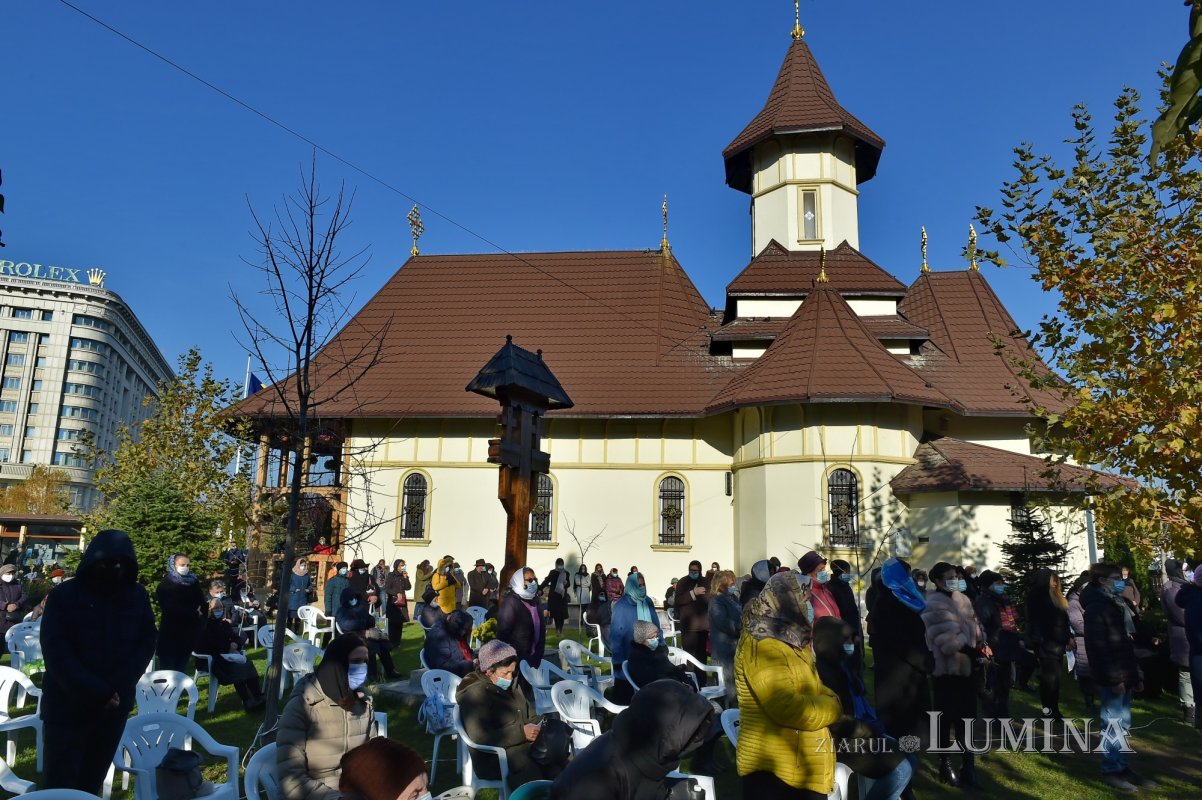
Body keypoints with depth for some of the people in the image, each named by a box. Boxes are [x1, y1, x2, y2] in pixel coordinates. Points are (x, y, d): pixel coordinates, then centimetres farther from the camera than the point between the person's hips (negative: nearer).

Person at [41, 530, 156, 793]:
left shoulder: (138, 596, 1)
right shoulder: (64, 596, -7)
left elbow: (147, 643, 2)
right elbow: (56, 654, -11)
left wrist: (117, 687, -13)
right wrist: (98, 693, -17)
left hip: (115, 705, 3)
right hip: (68, 706, -2)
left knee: (92, 781, 12)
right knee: (61, 785, 1)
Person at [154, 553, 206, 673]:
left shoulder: (194, 583, 8)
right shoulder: (166, 584, -5)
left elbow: (202, 606, 7)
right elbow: (169, 609, -14)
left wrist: (200, 626, -8)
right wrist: (193, 613, -9)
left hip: (189, 632, 4)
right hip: (170, 632, -4)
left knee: (182, 669, 10)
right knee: (167, 668, -4)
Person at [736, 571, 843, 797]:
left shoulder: (791, 639, 13)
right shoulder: (762, 645, -19)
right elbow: (787, 708, -28)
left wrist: (832, 698, -3)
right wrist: (834, 707, -12)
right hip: (774, 769, -10)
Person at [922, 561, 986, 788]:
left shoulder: (962, 599, 11)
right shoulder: (934, 605, -16)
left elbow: (973, 626, 15)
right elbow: (948, 639, -23)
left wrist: (981, 644, -2)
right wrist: (976, 652, -24)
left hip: (965, 666, 8)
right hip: (947, 669, -7)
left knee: (966, 716, 11)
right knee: (946, 717, 4)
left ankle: (967, 765, 19)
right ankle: (946, 765, 16)